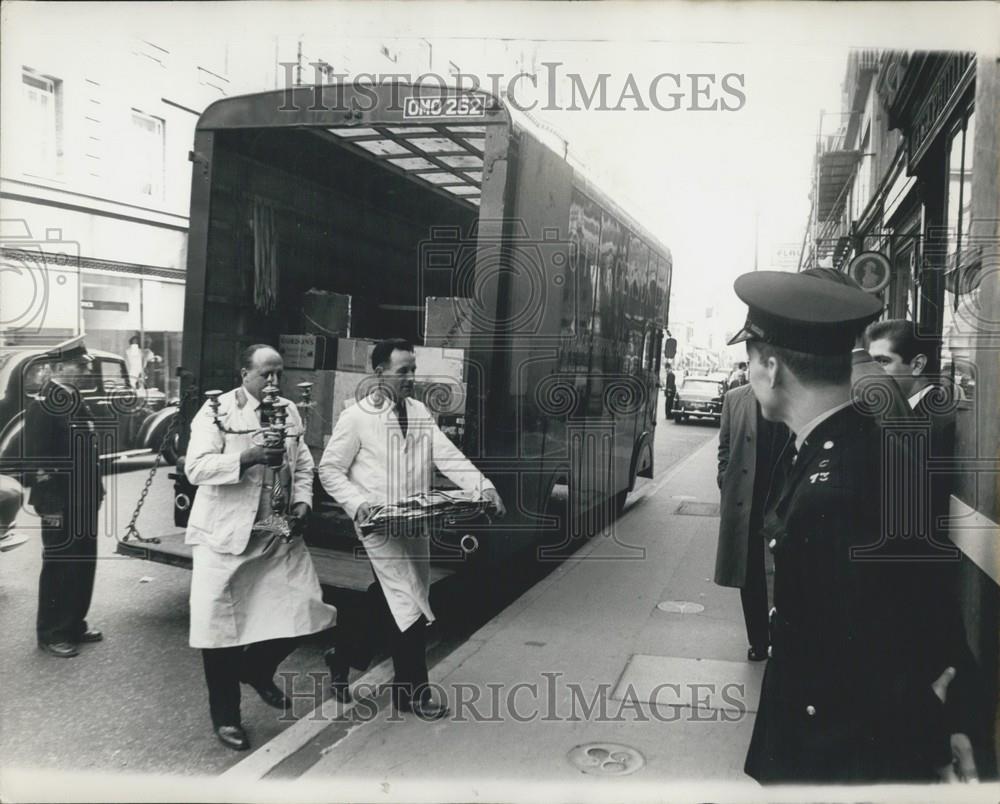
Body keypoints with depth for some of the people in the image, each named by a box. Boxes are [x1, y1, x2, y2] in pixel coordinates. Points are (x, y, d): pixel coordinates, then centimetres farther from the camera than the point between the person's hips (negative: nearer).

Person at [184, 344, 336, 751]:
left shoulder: (289, 411, 9)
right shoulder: (216, 410, -8)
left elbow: (303, 463, 16)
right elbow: (196, 468, -17)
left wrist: (302, 499, -1)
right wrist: (248, 458, -28)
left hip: (277, 533, 5)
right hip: (224, 535, -5)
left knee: (300, 610, 4)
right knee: (221, 625, 2)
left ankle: (258, 671, 35)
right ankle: (225, 717, 22)